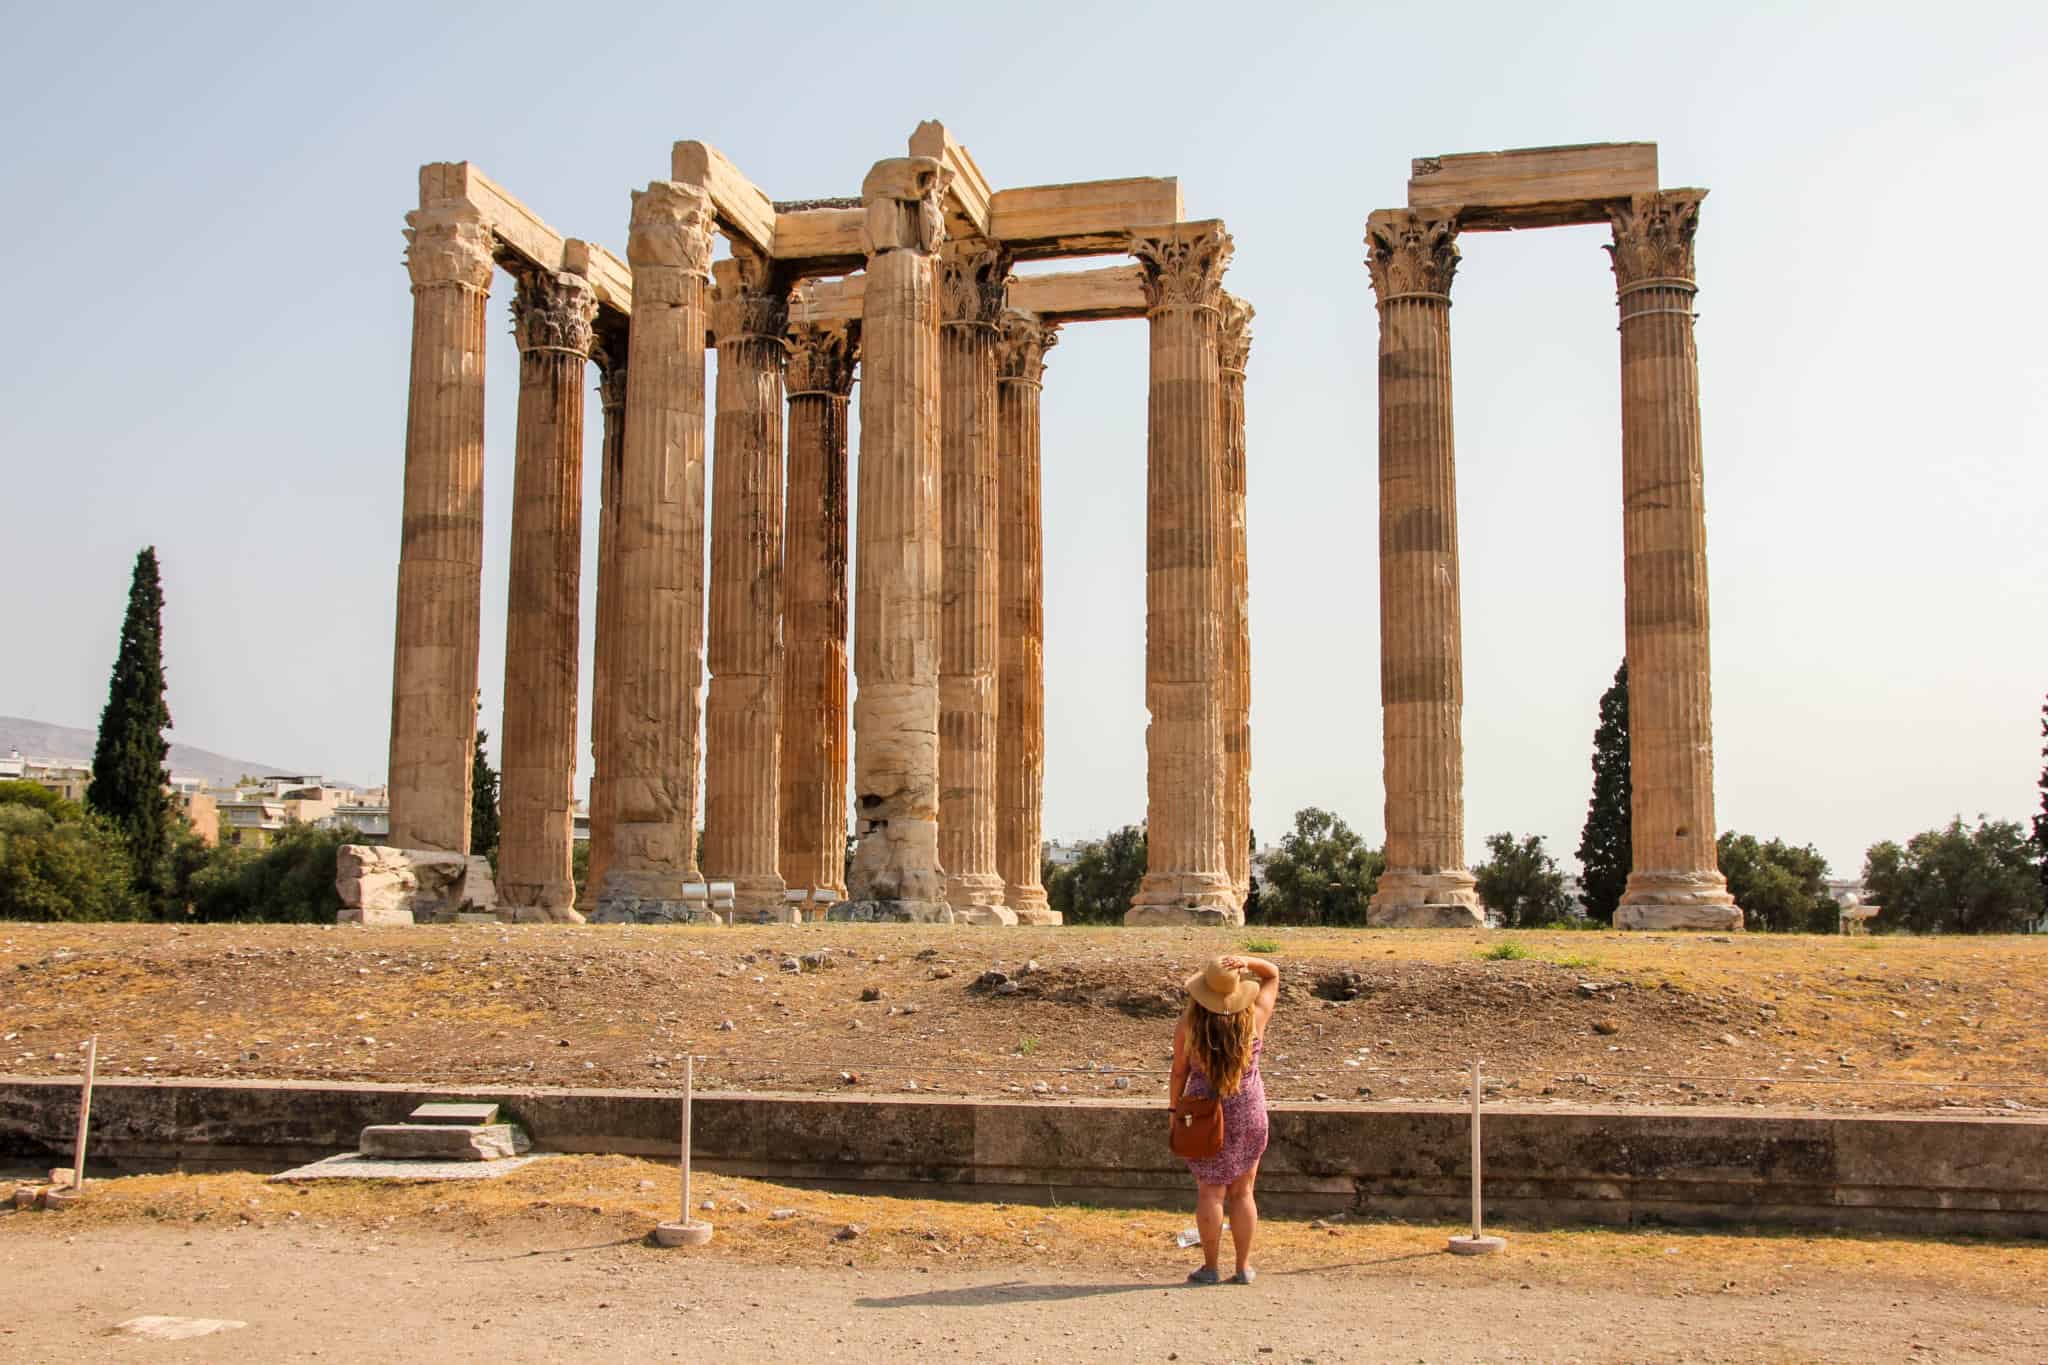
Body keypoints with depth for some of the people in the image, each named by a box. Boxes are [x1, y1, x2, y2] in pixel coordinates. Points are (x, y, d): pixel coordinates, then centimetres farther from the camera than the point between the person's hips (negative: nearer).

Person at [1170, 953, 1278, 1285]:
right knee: (1242, 1192, 9)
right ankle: (1243, 1267, 12)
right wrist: (1246, 962, -12)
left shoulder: (1189, 1023, -10)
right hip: (1248, 1111, 1)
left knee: (1210, 1191, 5)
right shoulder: (1254, 1018, -7)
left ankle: (1210, 1268, 8)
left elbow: (1179, 1072, -3)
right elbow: (1273, 973, 6)